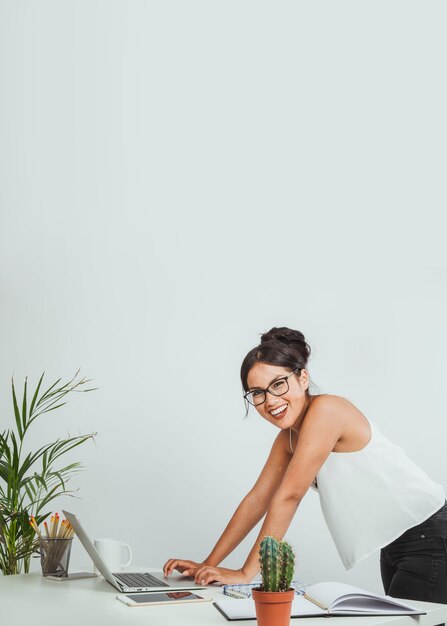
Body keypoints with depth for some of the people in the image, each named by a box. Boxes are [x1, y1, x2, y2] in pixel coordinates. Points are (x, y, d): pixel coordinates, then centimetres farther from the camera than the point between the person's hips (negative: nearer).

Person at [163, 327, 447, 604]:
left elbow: (288, 496, -24)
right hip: (393, 545, 9)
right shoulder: (287, 439, 7)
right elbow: (257, 499, 10)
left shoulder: (325, 409, -22)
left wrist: (247, 572, -20)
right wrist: (208, 565, 7)